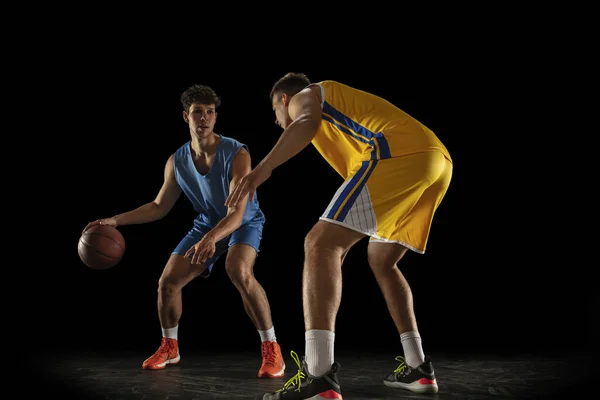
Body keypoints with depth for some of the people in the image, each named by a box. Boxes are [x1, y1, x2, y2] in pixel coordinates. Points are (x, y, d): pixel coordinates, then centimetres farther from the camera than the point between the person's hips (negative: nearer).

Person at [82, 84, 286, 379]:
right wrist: (115, 220, -10)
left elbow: (237, 213, -34)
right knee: (167, 282, -3)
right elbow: (159, 207, 1)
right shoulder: (177, 161, -11)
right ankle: (169, 347, 23)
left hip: (244, 223, -5)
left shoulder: (237, 154, -28)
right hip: (206, 224, 5)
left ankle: (271, 349, -22)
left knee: (239, 272, -35)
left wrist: (211, 239, -53)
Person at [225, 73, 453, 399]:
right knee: (382, 261, 23)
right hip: (437, 158, 9)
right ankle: (418, 367, 21)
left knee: (321, 245, -12)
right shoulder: (339, 104, 41)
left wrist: (263, 167, -22)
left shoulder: (304, 97, 16)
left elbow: (307, 124, -10)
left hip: (399, 152, -9)